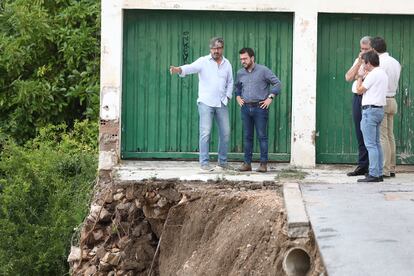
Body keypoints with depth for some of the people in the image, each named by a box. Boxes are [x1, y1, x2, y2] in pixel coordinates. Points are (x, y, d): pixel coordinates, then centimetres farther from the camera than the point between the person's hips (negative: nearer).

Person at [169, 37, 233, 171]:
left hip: (221, 104, 5)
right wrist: (178, 69, -43)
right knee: (205, 133, -8)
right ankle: (204, 162, -3)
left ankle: (223, 161, 21)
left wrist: (227, 97, 9)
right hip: (206, 103, -5)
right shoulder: (203, 61, -4)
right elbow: (191, 67, -23)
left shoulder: (227, 64, 10)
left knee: (225, 132, 7)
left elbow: (230, 82, 21)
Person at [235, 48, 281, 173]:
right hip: (245, 107, 4)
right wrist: (238, 97, 12)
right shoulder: (240, 73, 10)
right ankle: (247, 163, 10)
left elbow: (277, 83, -2)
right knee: (247, 136, 6)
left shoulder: (263, 70, -4)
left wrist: (270, 98, -9)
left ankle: (263, 163, -1)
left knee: (262, 136, -3)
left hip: (260, 107, -4)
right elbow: (237, 86, 29)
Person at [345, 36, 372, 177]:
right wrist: (359, 62, -2)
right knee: (360, 134, 8)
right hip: (358, 98, 6)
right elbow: (348, 77, 5)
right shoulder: (358, 61, 17)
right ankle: (362, 166, 13)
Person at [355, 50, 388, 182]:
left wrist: (360, 78, 6)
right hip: (379, 109, 10)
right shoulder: (383, 74, 15)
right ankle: (379, 173, 13)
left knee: (370, 144, -9)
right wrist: (364, 77, 14)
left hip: (370, 110, -10)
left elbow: (360, 90, -9)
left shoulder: (373, 75, -14)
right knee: (376, 143, 12)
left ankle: (373, 174, -11)